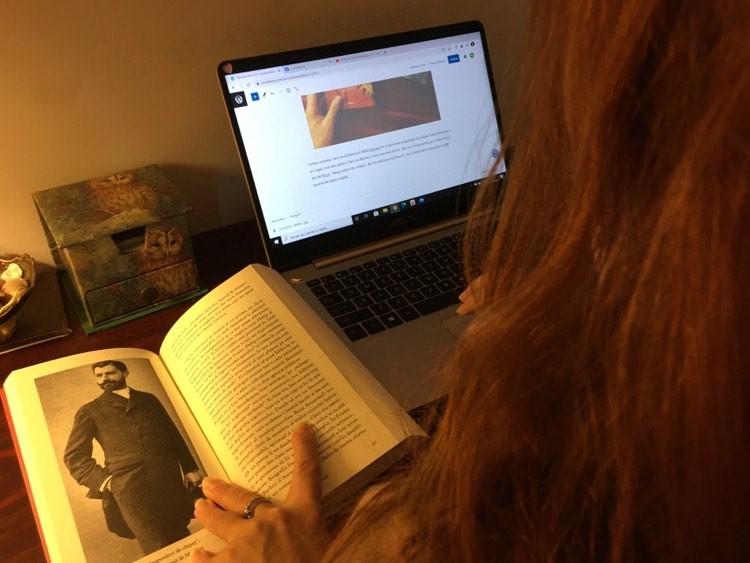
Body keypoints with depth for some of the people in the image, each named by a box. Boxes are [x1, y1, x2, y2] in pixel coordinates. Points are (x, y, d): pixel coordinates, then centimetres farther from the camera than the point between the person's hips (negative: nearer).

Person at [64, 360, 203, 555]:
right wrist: (103, 480, -7)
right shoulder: (90, 411, 12)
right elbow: (74, 456, 6)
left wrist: (190, 468, 10)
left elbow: (174, 435, 20)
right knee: (160, 550, -8)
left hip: (169, 482, 3)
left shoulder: (149, 400, 20)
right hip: (130, 489, -3)